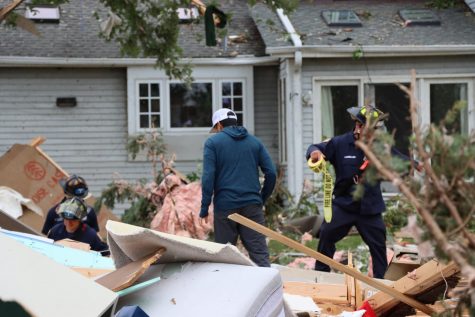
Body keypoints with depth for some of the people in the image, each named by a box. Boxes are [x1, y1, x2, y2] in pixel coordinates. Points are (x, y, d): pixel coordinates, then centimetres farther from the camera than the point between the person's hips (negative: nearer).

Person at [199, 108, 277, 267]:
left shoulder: (213, 142, 2)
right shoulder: (254, 141, 13)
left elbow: (208, 176, -8)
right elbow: (271, 173, 7)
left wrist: (204, 208, -5)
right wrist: (262, 199, 17)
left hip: (225, 206, -2)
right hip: (252, 205, 2)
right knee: (260, 254, -2)